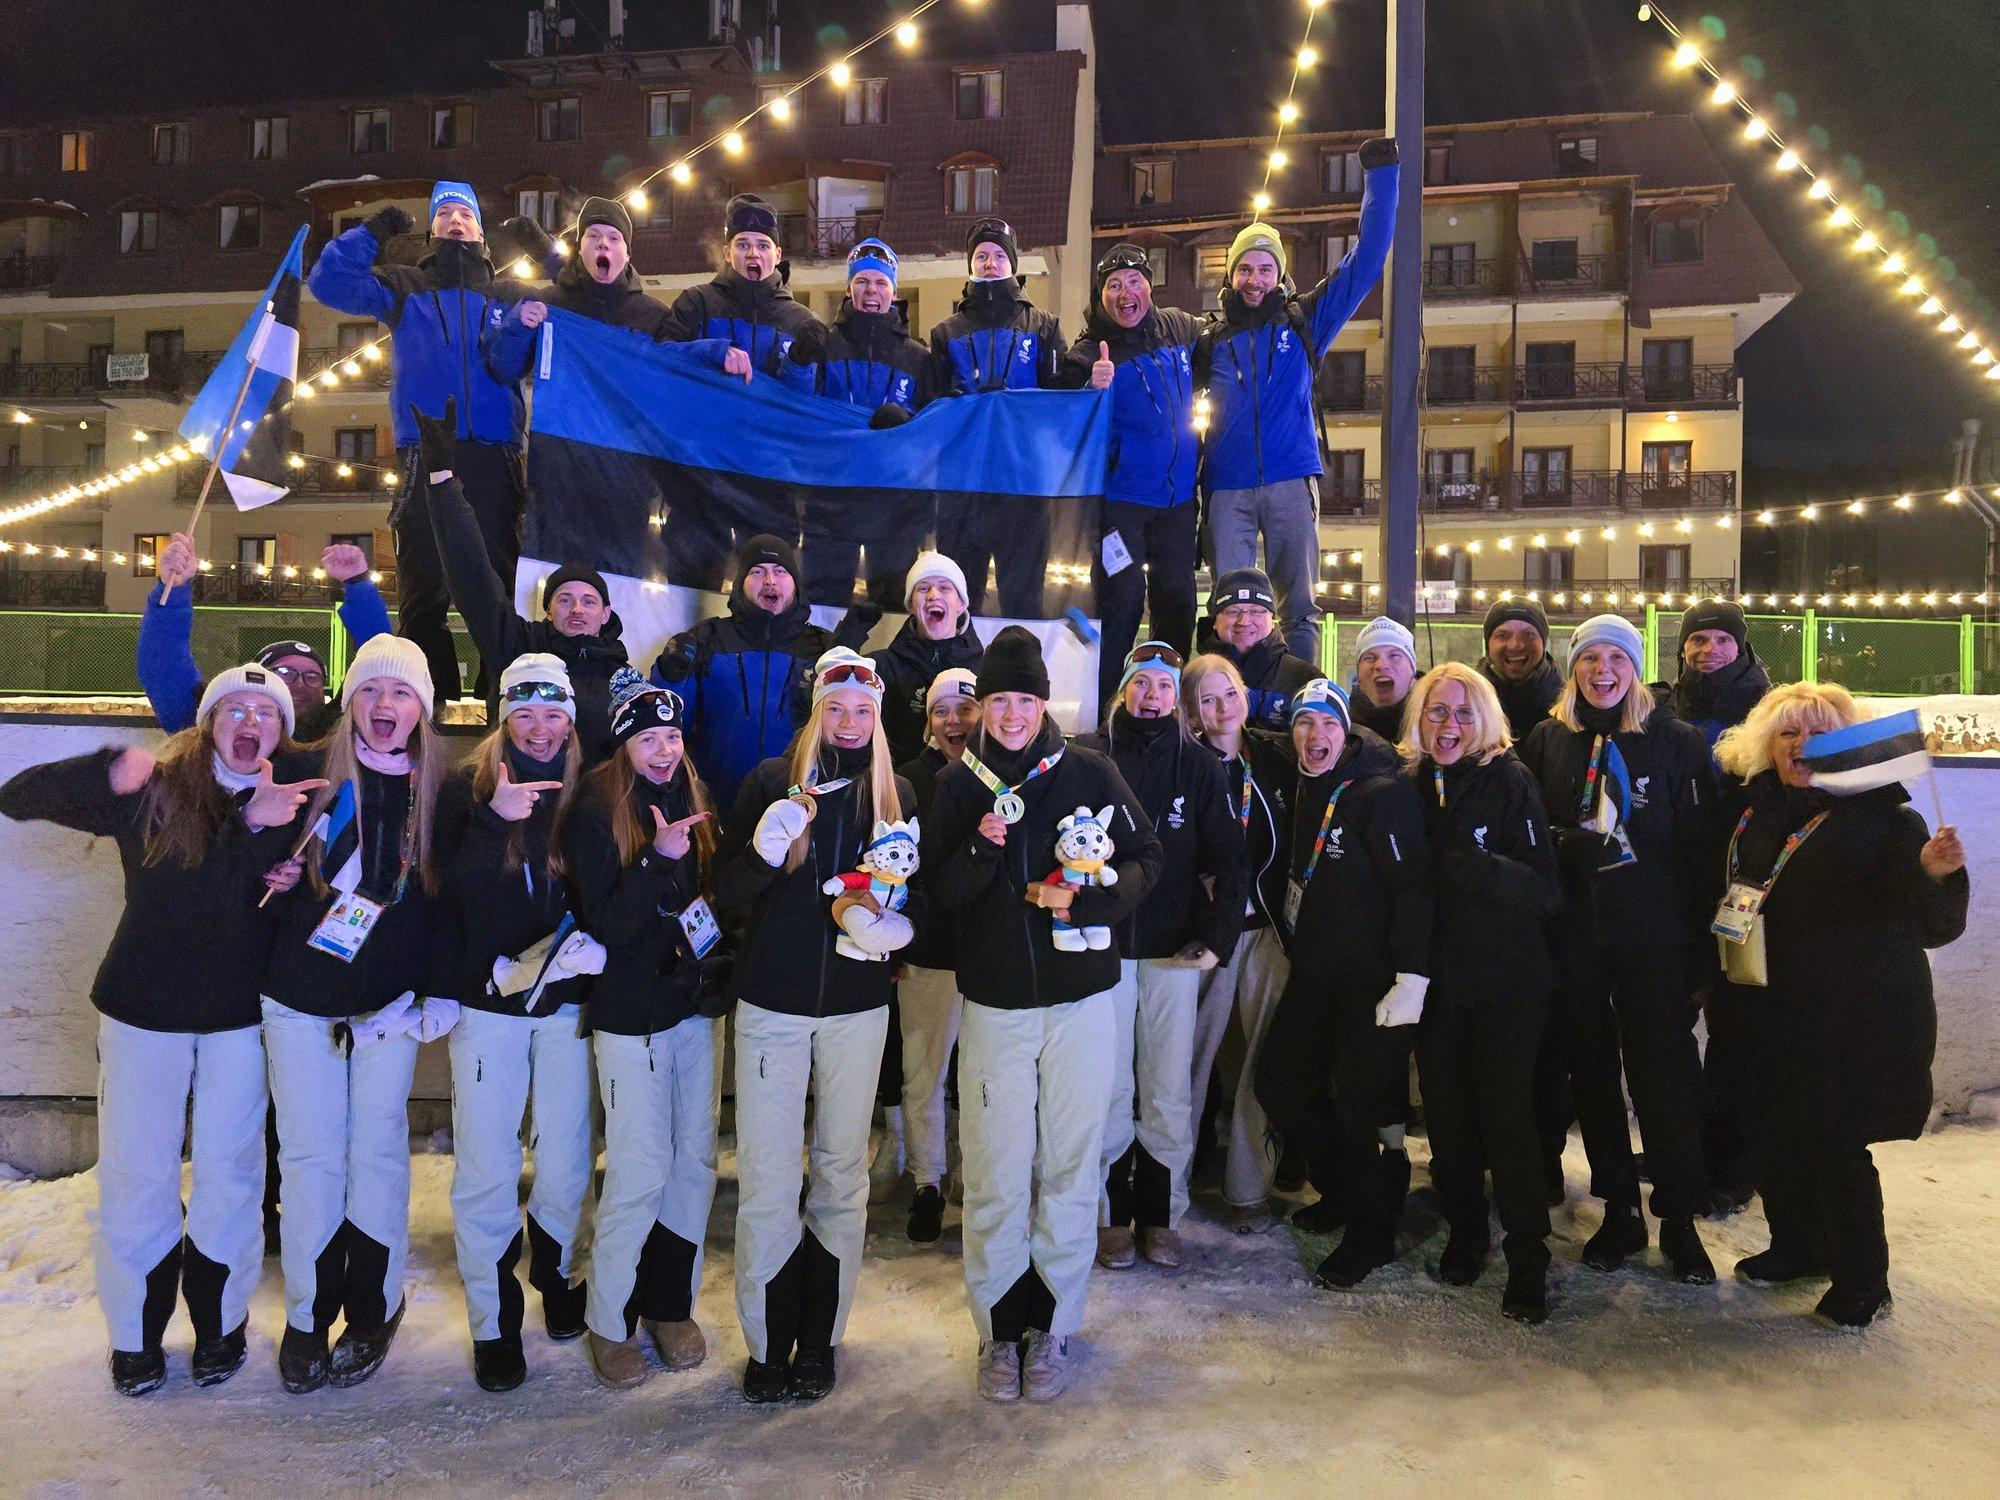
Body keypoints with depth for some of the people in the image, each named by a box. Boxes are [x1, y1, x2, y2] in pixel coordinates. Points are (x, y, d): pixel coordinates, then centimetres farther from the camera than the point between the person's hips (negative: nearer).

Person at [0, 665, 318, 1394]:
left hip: (240, 1016, 1)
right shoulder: (152, 788, -7)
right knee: (138, 1174, 8)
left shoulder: (290, 807, -3)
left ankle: (221, 1322, 26)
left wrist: (262, 829, -29)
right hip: (144, 1010, 0)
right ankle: (135, 1334, 26)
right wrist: (106, 773, -28)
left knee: (231, 1171, 7)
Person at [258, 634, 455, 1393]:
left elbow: (447, 896, 2)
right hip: (299, 994, 0)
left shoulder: (438, 787, -2)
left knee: (378, 1151, 5)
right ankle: (306, 1315, 20)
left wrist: (440, 989, -2)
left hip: (390, 999, 0)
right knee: (310, 1154, 4)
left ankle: (372, 1312, 20)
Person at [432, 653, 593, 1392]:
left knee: (568, 1163, 8)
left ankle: (559, 1276, 35)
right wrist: (496, 819, -23)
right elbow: (452, 889, -11)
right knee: (486, 1170, 1)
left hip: (567, 998, 1)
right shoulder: (467, 788, -1)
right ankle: (494, 1322, 17)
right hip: (487, 999, -1)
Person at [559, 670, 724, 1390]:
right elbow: (604, 921, -14)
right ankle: (610, 1321, 16)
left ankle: (671, 1303, 25)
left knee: (697, 1161, 8)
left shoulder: (692, 800, 9)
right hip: (630, 1013, -5)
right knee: (640, 1172, -3)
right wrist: (661, 859, -24)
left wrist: (715, 952, 1)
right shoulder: (595, 812, -8)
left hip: (694, 1006, 6)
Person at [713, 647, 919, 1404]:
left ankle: (820, 1336, 23)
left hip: (857, 1006, 2)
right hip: (771, 1002, -1)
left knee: (843, 1172, 9)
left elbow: (919, 894, 7)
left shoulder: (896, 793, 5)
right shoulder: (770, 781, 0)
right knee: (766, 1178, 0)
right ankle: (769, 1341, 15)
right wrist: (763, 852, -23)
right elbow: (727, 891, -3)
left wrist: (889, 923, -15)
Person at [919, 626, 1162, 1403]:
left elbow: (1145, 859, 2)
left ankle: (1052, 1325, 23)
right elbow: (937, 891, 3)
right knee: (994, 1173, 4)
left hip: (1079, 1000, 0)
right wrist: (982, 849, -16)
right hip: (993, 1003, 1)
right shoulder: (958, 783, 4)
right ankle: (1000, 1330, 21)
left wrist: (1086, 899, -16)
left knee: (1069, 1166, 7)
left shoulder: (1089, 773, -1)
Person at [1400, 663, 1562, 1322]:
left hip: (1507, 982, -4)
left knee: (1507, 1118, 0)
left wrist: (1476, 866, -32)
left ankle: (1528, 1263, 14)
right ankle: (1465, 1236, 30)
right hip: (1436, 977, 4)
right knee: (1447, 1115, 11)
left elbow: (1547, 890, -16)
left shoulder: (1510, 780, -10)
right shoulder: (1411, 785, 2)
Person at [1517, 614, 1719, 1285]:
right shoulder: (1547, 740, 6)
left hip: (1654, 935, -2)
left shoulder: (1675, 741, -1)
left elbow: (1697, 844, -3)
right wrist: (1564, 846, -7)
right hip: (1573, 935, 2)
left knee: (1665, 1074, 1)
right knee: (1591, 1072, 10)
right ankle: (1619, 1210, 23)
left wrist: (1697, 938, -8)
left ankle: (1678, 1220, 16)